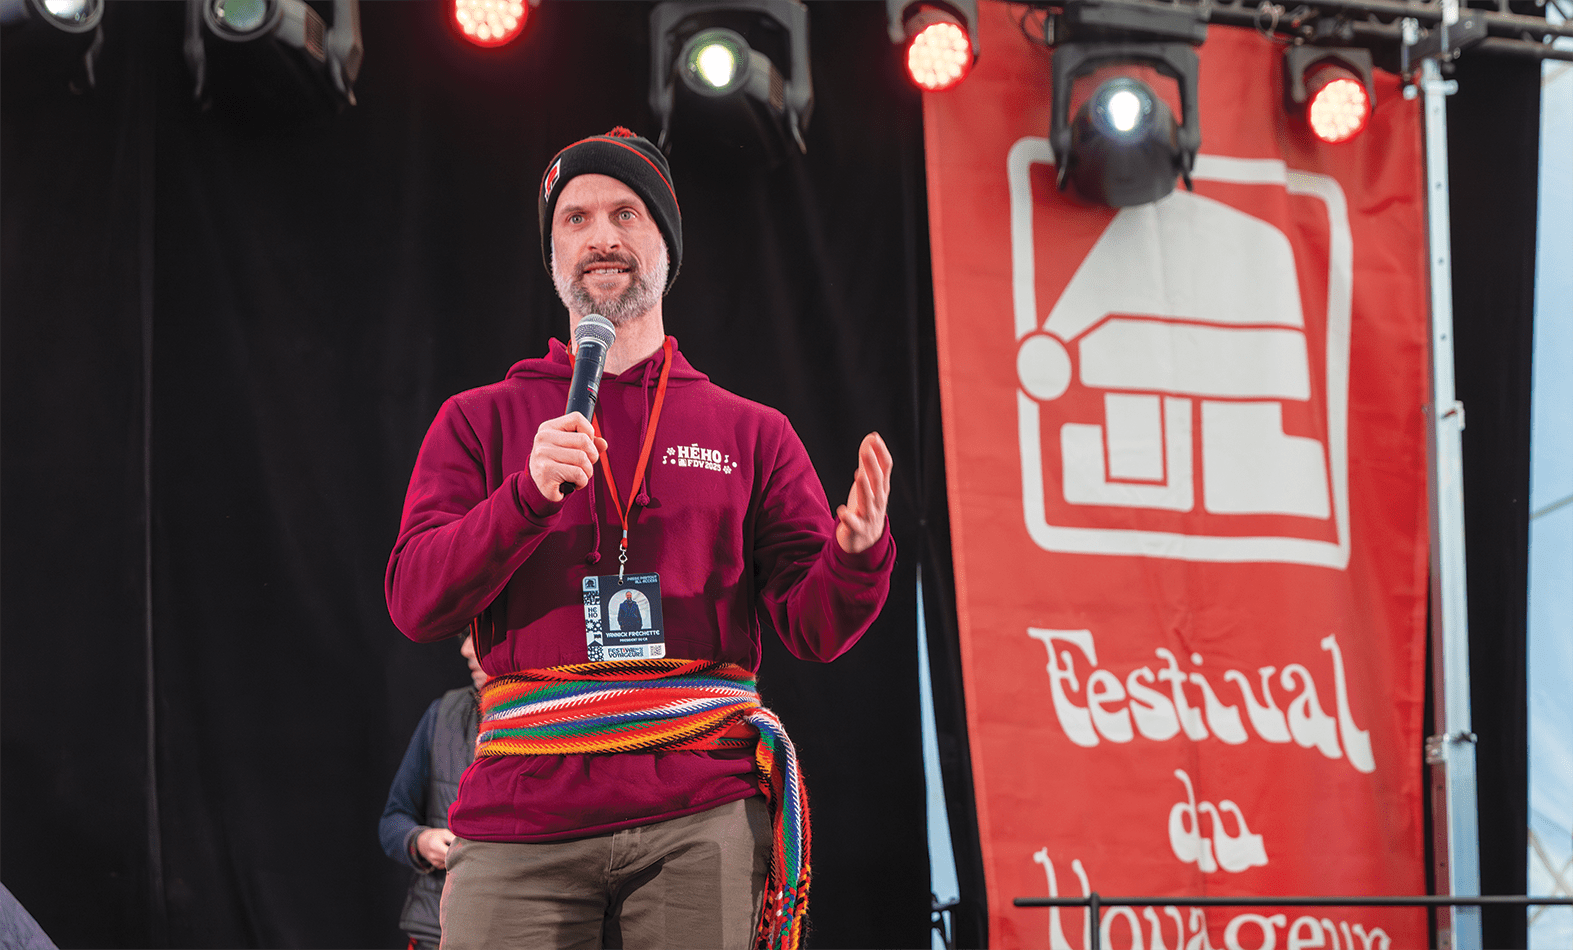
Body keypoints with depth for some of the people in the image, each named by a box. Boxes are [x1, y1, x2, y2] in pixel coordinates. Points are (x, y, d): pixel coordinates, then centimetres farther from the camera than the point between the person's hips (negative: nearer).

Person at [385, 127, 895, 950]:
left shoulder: (751, 434, 16)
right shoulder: (480, 421, 14)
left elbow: (814, 627, 9)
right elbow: (414, 603, 2)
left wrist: (858, 551, -14)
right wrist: (527, 495, -13)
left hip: (700, 816, 0)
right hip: (521, 816, 0)